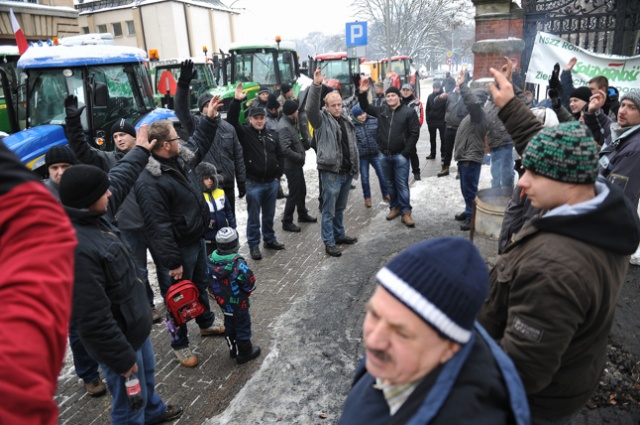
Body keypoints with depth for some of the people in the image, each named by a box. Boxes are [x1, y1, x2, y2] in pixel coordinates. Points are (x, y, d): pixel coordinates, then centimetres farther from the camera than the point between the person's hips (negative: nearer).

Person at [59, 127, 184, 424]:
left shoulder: (94, 213, -7)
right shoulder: (74, 248, -36)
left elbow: (119, 179, 14)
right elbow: (93, 319, -32)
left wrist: (139, 152, 26)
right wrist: (122, 358, -22)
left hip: (134, 324, 10)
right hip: (118, 338, -10)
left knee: (148, 373, 33)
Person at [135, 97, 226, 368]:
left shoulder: (181, 158, -1)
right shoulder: (149, 182, -29)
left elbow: (199, 143, 21)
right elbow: (158, 227, -28)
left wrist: (210, 117, 13)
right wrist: (172, 262, -25)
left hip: (197, 239, 9)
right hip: (178, 249, -9)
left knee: (200, 284, 27)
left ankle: (206, 323, 50)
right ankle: (179, 344, 29)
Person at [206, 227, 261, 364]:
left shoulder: (211, 260, -11)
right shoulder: (238, 263, -30)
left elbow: (210, 280, 0)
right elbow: (250, 282, -22)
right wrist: (247, 291, -1)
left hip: (222, 301, 6)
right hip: (238, 303, -6)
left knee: (229, 325, 24)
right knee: (242, 327, 13)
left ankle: (233, 349, 41)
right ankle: (244, 353, 28)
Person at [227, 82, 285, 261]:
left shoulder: (272, 135, 7)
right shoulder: (244, 132, -5)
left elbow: (280, 155, 14)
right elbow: (232, 120, -21)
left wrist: (278, 174, 7)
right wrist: (236, 101, -32)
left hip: (272, 182, 4)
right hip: (253, 183, -4)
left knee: (269, 215, 17)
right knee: (254, 217, 5)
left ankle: (270, 239, 33)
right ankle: (254, 245, 17)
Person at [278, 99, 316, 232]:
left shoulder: (290, 123, 9)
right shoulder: (284, 127, -22)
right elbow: (286, 149, -28)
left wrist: (304, 143, 0)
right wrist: (300, 157, -18)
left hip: (297, 164, 10)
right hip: (291, 165, -10)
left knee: (302, 190, 21)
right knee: (294, 194, -1)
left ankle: (302, 214, 38)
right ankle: (287, 222, 11)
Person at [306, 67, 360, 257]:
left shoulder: (346, 121, 14)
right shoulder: (322, 120, -6)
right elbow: (311, 108, -27)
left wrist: (355, 168, 16)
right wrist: (316, 85, -39)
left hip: (347, 172, 7)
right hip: (331, 172, -6)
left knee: (340, 208, 20)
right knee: (329, 210, 1)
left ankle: (339, 234, 34)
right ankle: (329, 242, 10)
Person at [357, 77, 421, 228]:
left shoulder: (409, 112, -4)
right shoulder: (382, 110, 7)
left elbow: (414, 133, -8)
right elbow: (365, 107, 19)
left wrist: (406, 152, -13)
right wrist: (362, 93, 2)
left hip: (400, 155, -4)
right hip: (384, 154, 4)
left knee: (402, 184, -2)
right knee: (390, 183, 13)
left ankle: (406, 212, 4)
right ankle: (394, 207, 27)